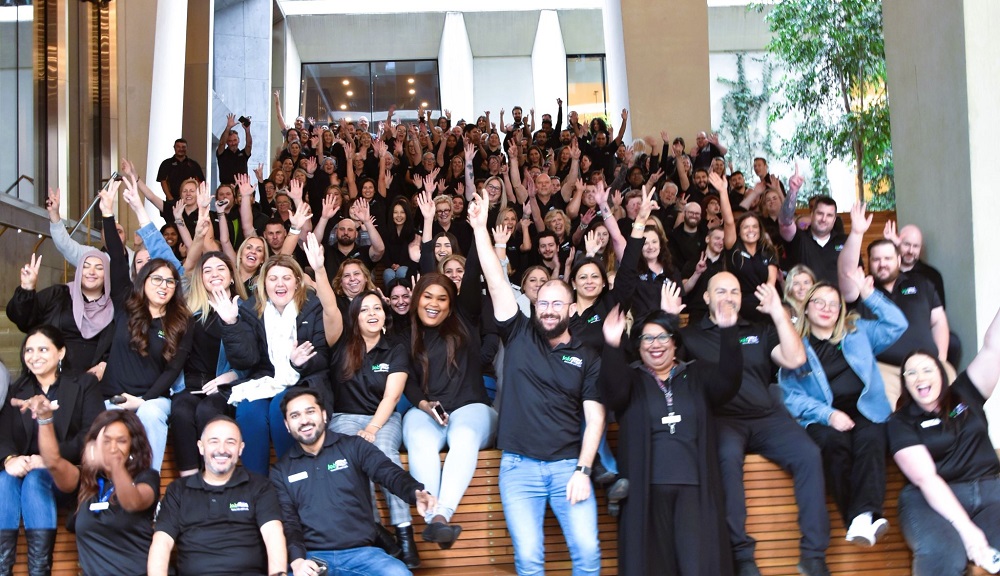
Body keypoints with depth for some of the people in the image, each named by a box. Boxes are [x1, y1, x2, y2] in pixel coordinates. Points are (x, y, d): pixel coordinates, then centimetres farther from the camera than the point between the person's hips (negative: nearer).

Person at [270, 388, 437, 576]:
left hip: (361, 552, 0)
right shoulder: (281, 471, 14)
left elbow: (388, 472, -5)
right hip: (311, 557, 0)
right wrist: (296, 560, -14)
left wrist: (416, 493, -28)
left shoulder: (353, 446, 10)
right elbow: (287, 521, 7)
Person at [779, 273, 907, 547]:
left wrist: (869, 294, 7)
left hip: (865, 411, 2)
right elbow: (792, 395, 2)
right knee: (834, 441, -35)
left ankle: (865, 515, -46)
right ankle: (858, 521, -37)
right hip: (823, 419, -2)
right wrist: (828, 414, -14)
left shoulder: (857, 332, 23)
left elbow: (897, 325, 15)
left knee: (870, 440, -33)